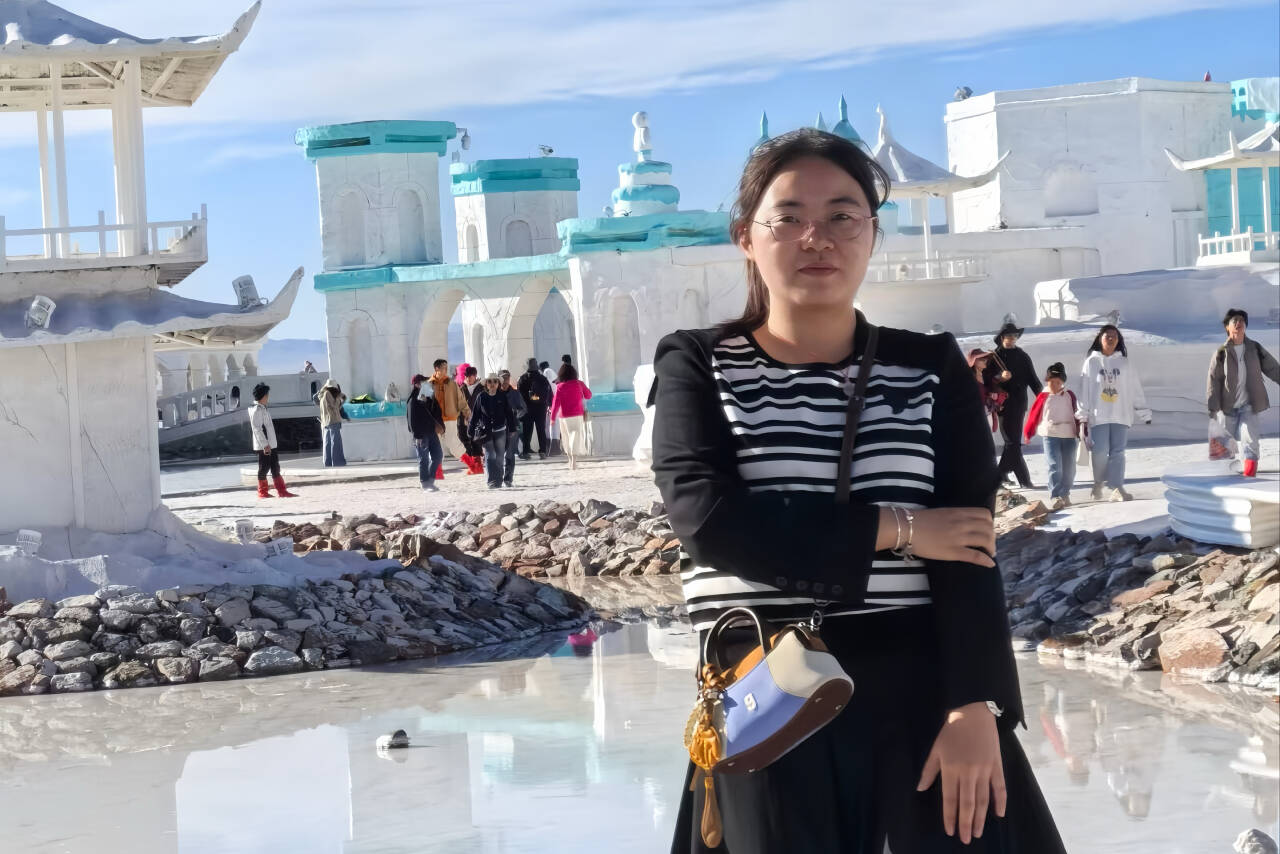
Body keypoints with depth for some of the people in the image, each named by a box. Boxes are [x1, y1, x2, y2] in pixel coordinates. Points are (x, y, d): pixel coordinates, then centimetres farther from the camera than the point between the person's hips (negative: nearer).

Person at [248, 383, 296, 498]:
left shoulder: (263, 409, 16)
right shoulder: (256, 410, -15)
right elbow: (257, 429, -20)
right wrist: (265, 445, -23)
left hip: (271, 445, 10)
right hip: (263, 446, -10)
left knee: (275, 467, 8)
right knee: (264, 467, -1)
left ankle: (281, 491, 9)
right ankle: (262, 492, 7)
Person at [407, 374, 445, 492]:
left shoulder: (429, 398, 10)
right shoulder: (413, 401, -11)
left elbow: (437, 413, 15)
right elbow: (412, 419, -15)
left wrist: (441, 426, 3)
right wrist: (417, 436, -19)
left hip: (431, 431, 7)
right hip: (421, 434, -7)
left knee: (438, 455, 7)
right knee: (423, 459, -2)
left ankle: (430, 480, 18)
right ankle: (425, 483, 5)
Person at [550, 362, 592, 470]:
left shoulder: (560, 386, -6)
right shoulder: (579, 384, -3)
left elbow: (556, 403, -7)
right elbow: (588, 396, 11)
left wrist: (553, 418, -1)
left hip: (564, 417, 0)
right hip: (578, 415, 0)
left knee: (568, 437, 14)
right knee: (577, 437, -3)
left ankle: (571, 461, 20)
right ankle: (574, 461, -17)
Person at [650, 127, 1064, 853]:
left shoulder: (930, 368, 5)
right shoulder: (697, 367, 3)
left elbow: (969, 549, -4)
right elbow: (711, 522, -13)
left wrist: (973, 708, -16)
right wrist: (897, 530, -11)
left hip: (924, 693, 1)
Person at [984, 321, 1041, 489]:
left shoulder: (1022, 356, 13)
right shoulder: (993, 357, 1)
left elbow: (1033, 380, 13)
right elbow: (986, 380, -4)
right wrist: (999, 378, -22)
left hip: (1019, 404, 4)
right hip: (1003, 404, -4)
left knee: (1012, 442, 4)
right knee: (1012, 442, -6)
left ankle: (1001, 476, 16)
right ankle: (1024, 481, -7)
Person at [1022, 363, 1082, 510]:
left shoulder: (1069, 395, 5)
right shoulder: (1043, 397, -1)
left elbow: (1076, 414, 11)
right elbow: (1034, 415, 4)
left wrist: (1079, 431, 12)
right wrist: (1028, 433, 9)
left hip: (1069, 436, 3)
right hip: (1050, 436, -3)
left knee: (1069, 468, 7)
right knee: (1055, 466, -14)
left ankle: (1065, 495, 22)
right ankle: (1055, 497, -17)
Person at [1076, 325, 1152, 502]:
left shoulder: (1123, 363, 10)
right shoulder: (1092, 362, 5)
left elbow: (1135, 389, 12)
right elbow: (1084, 389, 2)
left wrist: (1144, 412, 9)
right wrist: (1083, 416, -3)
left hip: (1120, 415, 2)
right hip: (1098, 415, -2)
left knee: (1117, 452, -3)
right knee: (1100, 452, -6)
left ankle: (1117, 488, -5)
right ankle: (1098, 483, 15)